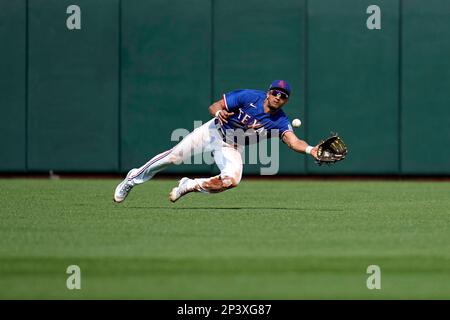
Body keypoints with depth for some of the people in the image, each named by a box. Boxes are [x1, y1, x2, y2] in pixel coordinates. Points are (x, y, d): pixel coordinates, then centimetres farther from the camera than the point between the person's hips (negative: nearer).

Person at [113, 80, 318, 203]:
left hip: (232, 149, 2)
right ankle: (134, 178, 14)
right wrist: (219, 113, -39)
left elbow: (293, 141, -31)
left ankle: (189, 186, -1)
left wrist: (310, 150, -51)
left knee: (231, 180, -26)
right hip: (215, 132, -2)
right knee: (174, 156, -9)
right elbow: (214, 106, -15)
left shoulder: (280, 122, -14)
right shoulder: (249, 97, -18)